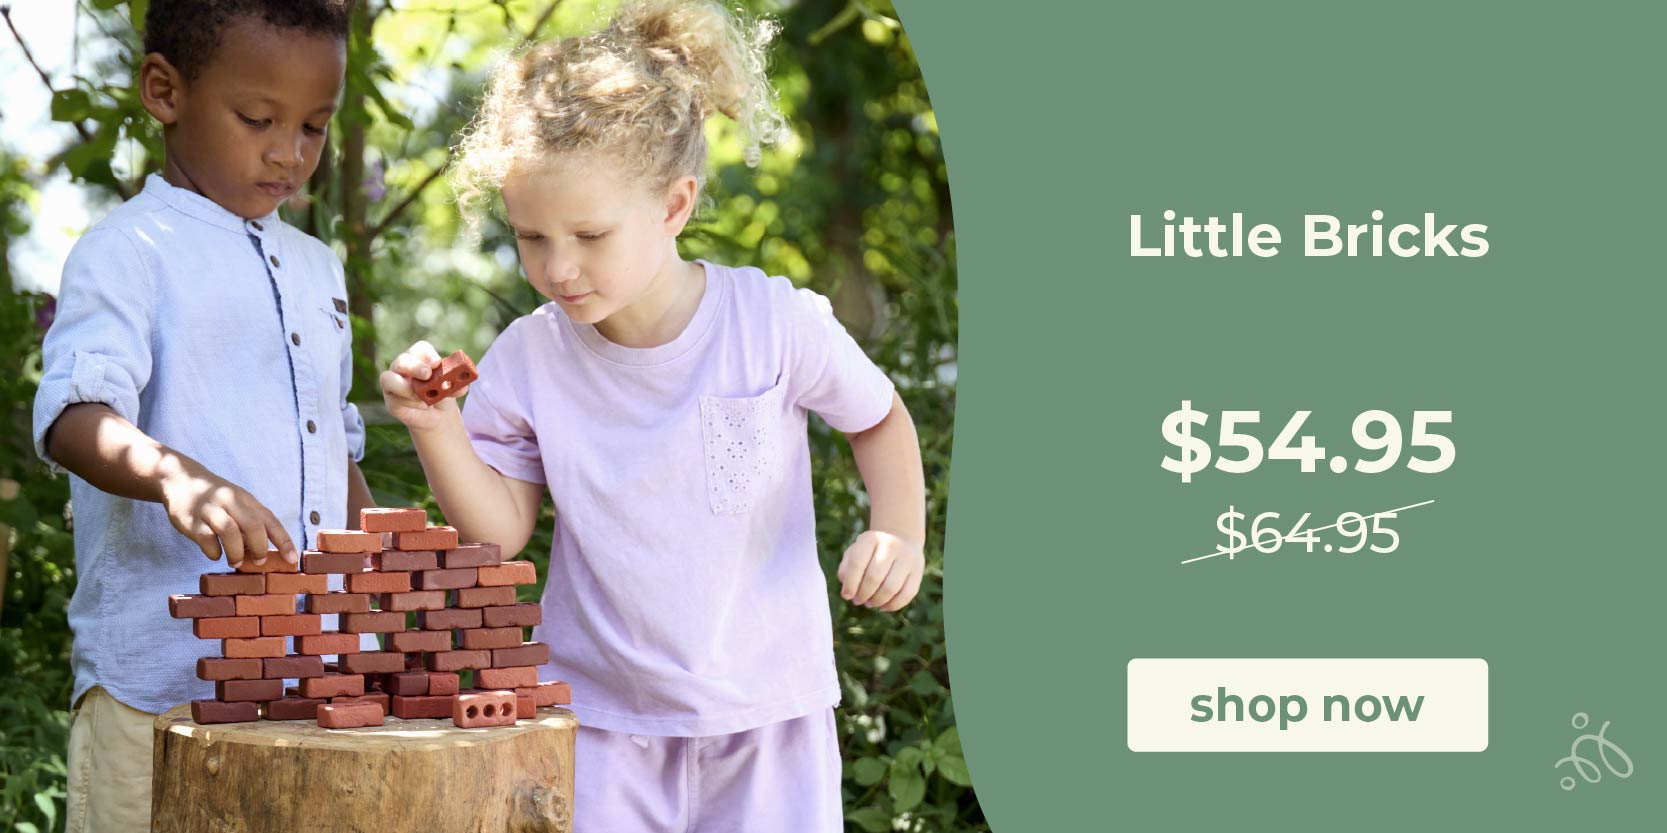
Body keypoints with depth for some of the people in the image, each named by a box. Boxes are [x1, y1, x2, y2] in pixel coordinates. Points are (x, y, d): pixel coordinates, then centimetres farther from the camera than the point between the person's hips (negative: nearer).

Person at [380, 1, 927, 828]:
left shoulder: (774, 322, -11)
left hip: (766, 711, -1)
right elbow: (501, 530, -2)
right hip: (600, 721, 1)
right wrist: (437, 429, -17)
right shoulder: (528, 357, -5)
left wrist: (897, 535, -10)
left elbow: (880, 418, 6)